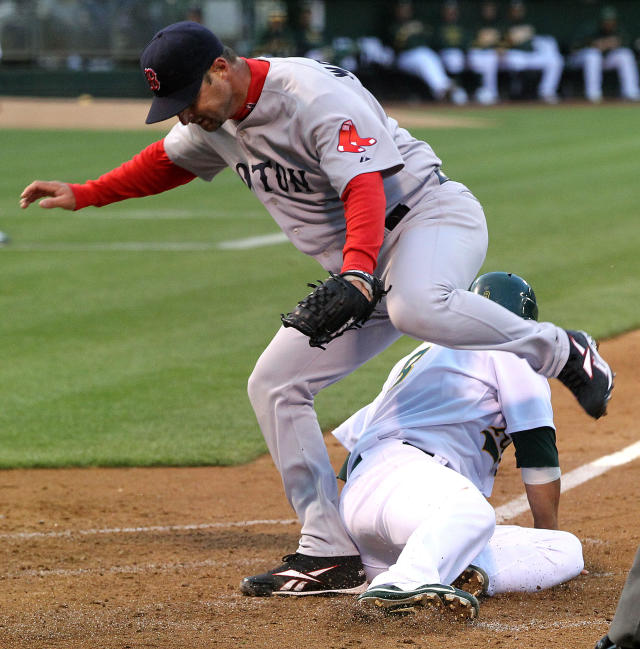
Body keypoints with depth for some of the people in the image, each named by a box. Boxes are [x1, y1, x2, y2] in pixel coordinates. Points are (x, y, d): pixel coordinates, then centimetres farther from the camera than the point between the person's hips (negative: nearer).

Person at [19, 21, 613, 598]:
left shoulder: (317, 96, -23)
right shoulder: (219, 117, 4)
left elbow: (364, 188, -34)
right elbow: (169, 161, 26)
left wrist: (357, 271, -49)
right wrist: (82, 195, 20)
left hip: (430, 215, -9)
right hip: (358, 268, 9)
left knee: (417, 306, -43)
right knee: (273, 384, 0)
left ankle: (562, 352, -18)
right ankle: (329, 556, 2)